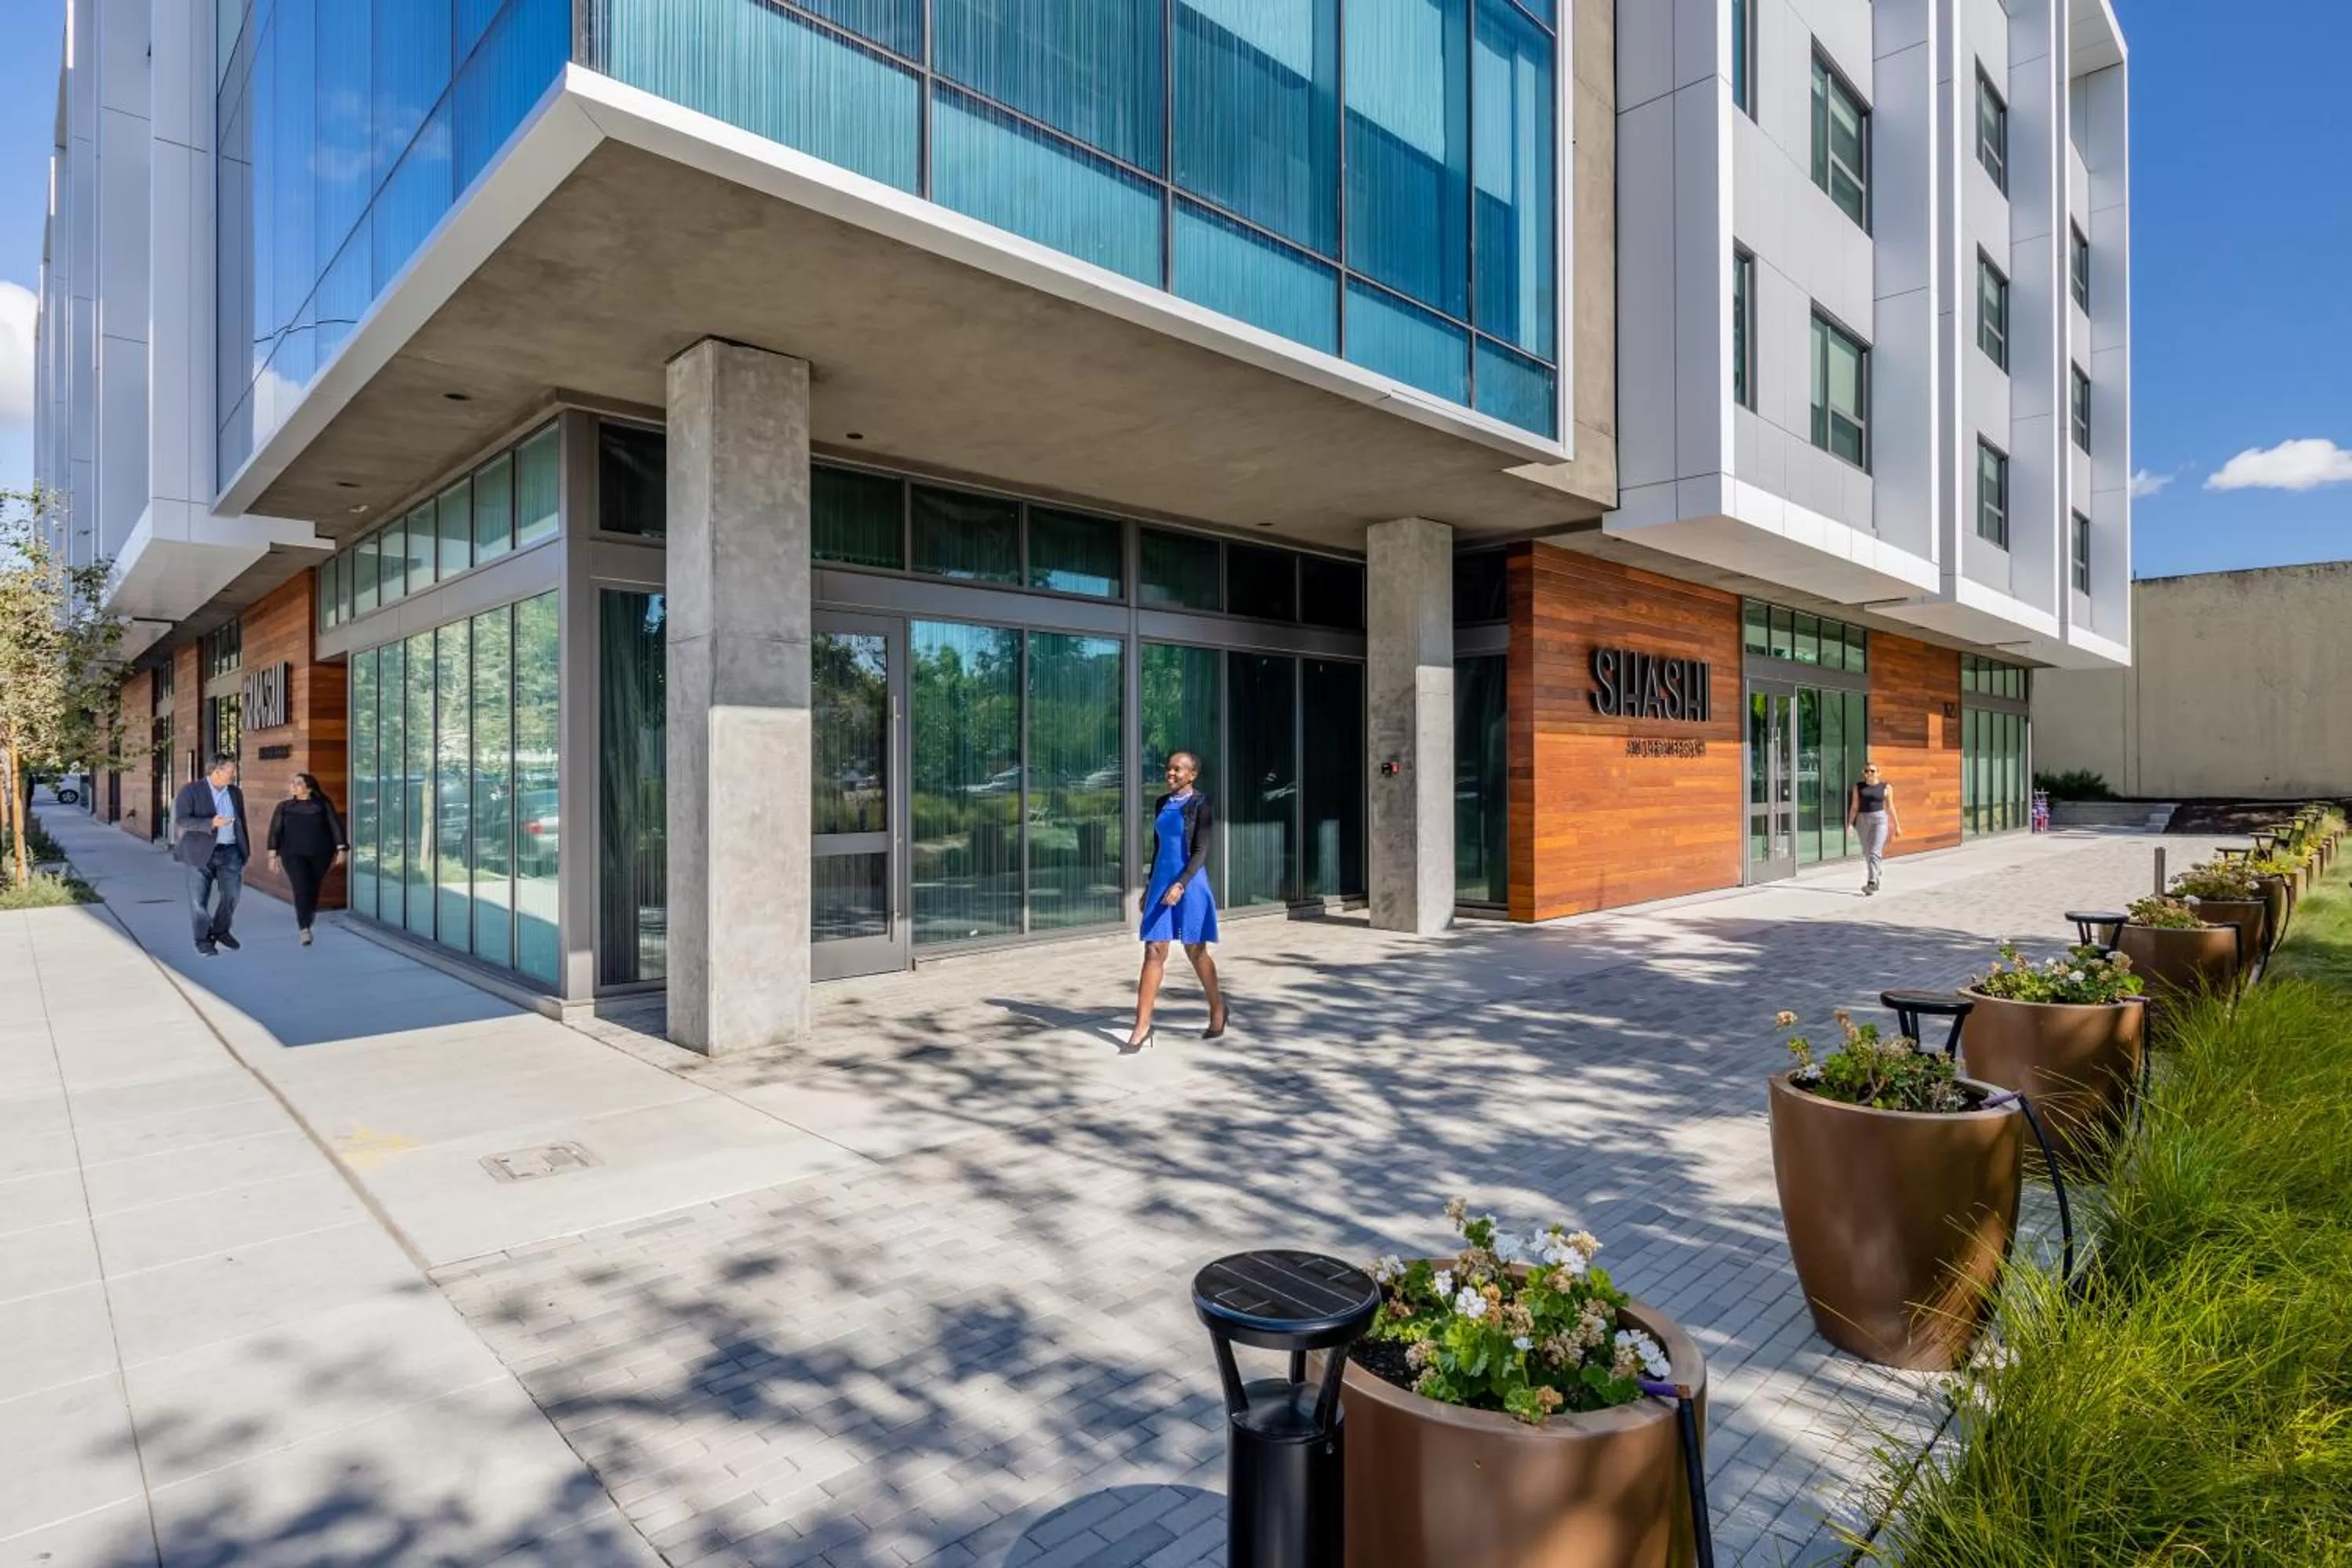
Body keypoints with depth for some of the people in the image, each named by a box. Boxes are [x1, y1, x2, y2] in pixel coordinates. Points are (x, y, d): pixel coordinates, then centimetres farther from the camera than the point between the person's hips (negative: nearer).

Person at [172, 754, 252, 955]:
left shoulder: (236, 793, 10)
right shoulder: (190, 791, -6)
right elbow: (181, 820, -14)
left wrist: (246, 850, 14)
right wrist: (211, 823, -28)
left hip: (230, 851, 4)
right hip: (201, 852, -4)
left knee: (232, 893, 2)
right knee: (199, 899, 4)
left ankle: (221, 931, 24)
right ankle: (203, 940, 16)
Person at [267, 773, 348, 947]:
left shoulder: (323, 805, 5)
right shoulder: (284, 806, 8)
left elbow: (335, 826, 2)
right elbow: (275, 831, 6)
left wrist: (341, 849, -6)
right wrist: (273, 854, -2)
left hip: (320, 854, 1)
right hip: (294, 855, 0)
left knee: (313, 890, 7)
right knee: (301, 890, -13)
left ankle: (307, 923, 25)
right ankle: (305, 929, -16)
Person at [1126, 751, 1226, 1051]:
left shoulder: (1201, 805, -7)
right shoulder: (1161, 804, 11)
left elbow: (1201, 851, -14)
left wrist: (1181, 884, -25)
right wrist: (1149, 888, 18)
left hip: (1189, 884, -5)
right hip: (1161, 883, 5)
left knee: (1196, 951, 7)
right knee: (1154, 951, -2)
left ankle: (1217, 1009, 29)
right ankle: (1142, 1026, -3)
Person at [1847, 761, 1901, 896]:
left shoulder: (1886, 787, -1)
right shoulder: (1858, 786, 4)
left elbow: (1890, 807, 3)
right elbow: (1854, 807, 5)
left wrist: (1897, 825, 5)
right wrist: (1850, 824, -3)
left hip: (1880, 820, -3)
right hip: (1863, 821, 3)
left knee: (1875, 853, -13)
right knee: (1867, 854, 11)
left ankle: (1871, 883, -16)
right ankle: (1876, 879, 29)